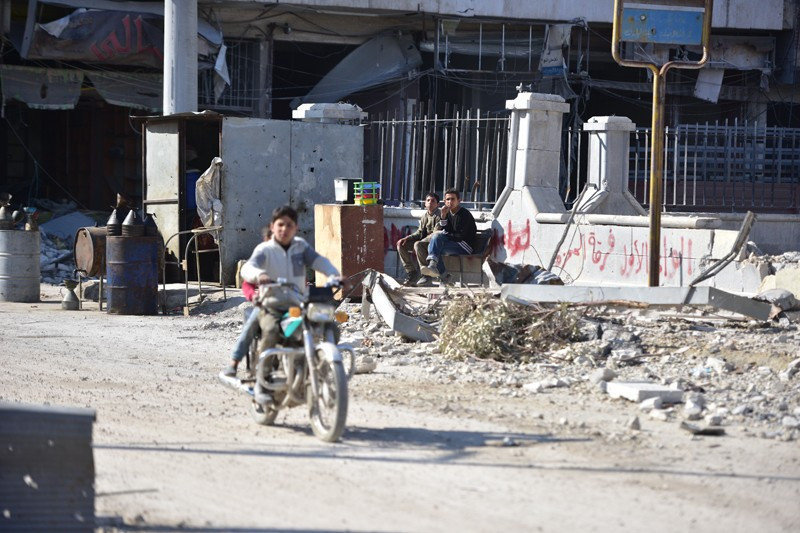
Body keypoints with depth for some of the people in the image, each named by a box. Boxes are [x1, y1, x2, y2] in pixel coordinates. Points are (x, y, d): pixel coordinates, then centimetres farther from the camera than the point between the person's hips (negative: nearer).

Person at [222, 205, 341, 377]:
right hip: (271, 306, -4)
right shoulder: (264, 250, -4)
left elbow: (319, 261, -5)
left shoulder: (301, 246, 7)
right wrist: (258, 275, -44)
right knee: (270, 330, -32)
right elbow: (247, 268, -20)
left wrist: (334, 275, -25)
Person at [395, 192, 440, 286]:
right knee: (401, 245, -4)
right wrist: (407, 238, -4)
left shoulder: (439, 216, -11)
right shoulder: (424, 216, 13)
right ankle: (412, 272, -4)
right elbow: (420, 232, 13)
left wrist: (420, 241, -26)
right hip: (424, 242, 8)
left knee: (418, 245, -37)